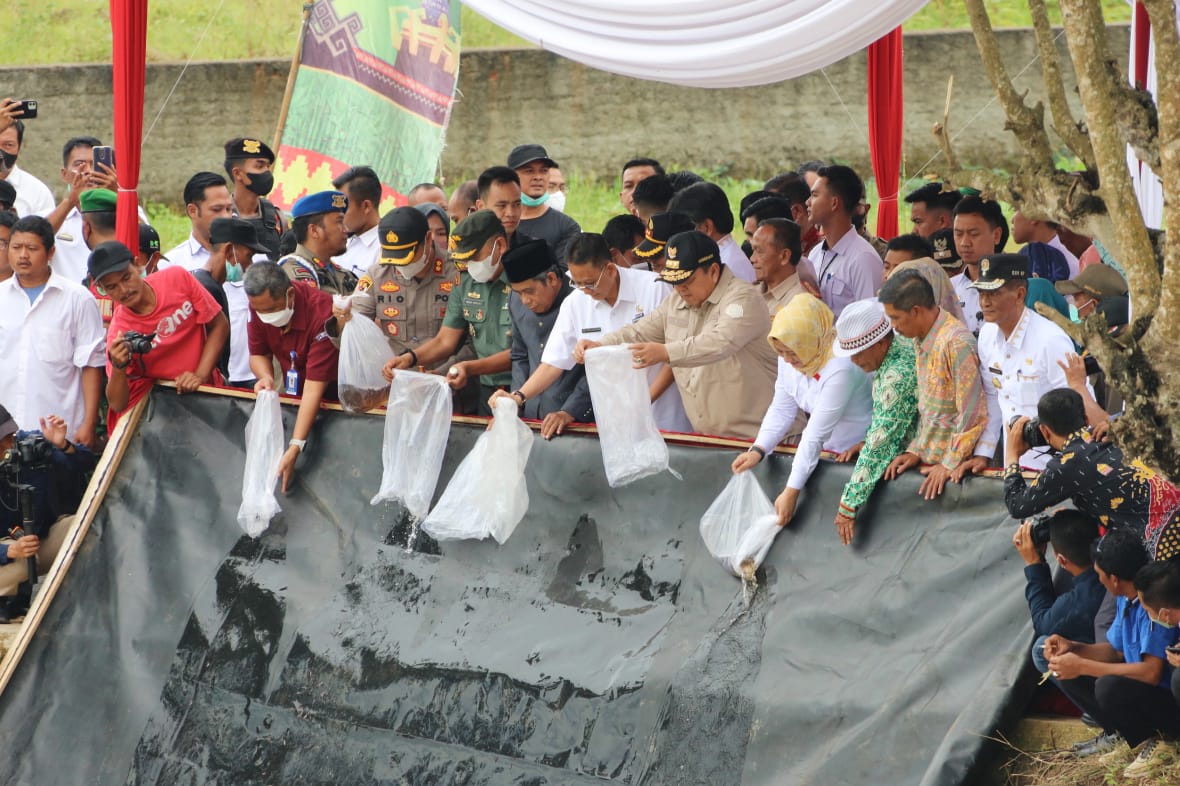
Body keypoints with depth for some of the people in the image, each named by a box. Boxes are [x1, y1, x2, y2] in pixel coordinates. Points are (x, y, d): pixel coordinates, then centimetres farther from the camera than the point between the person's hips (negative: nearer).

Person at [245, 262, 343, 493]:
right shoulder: (260, 305, -13)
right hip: (293, 396, 6)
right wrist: (265, 377, -22)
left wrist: (295, 448, -39)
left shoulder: (322, 313, -33)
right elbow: (259, 353, 3)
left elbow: (315, 387, -35)